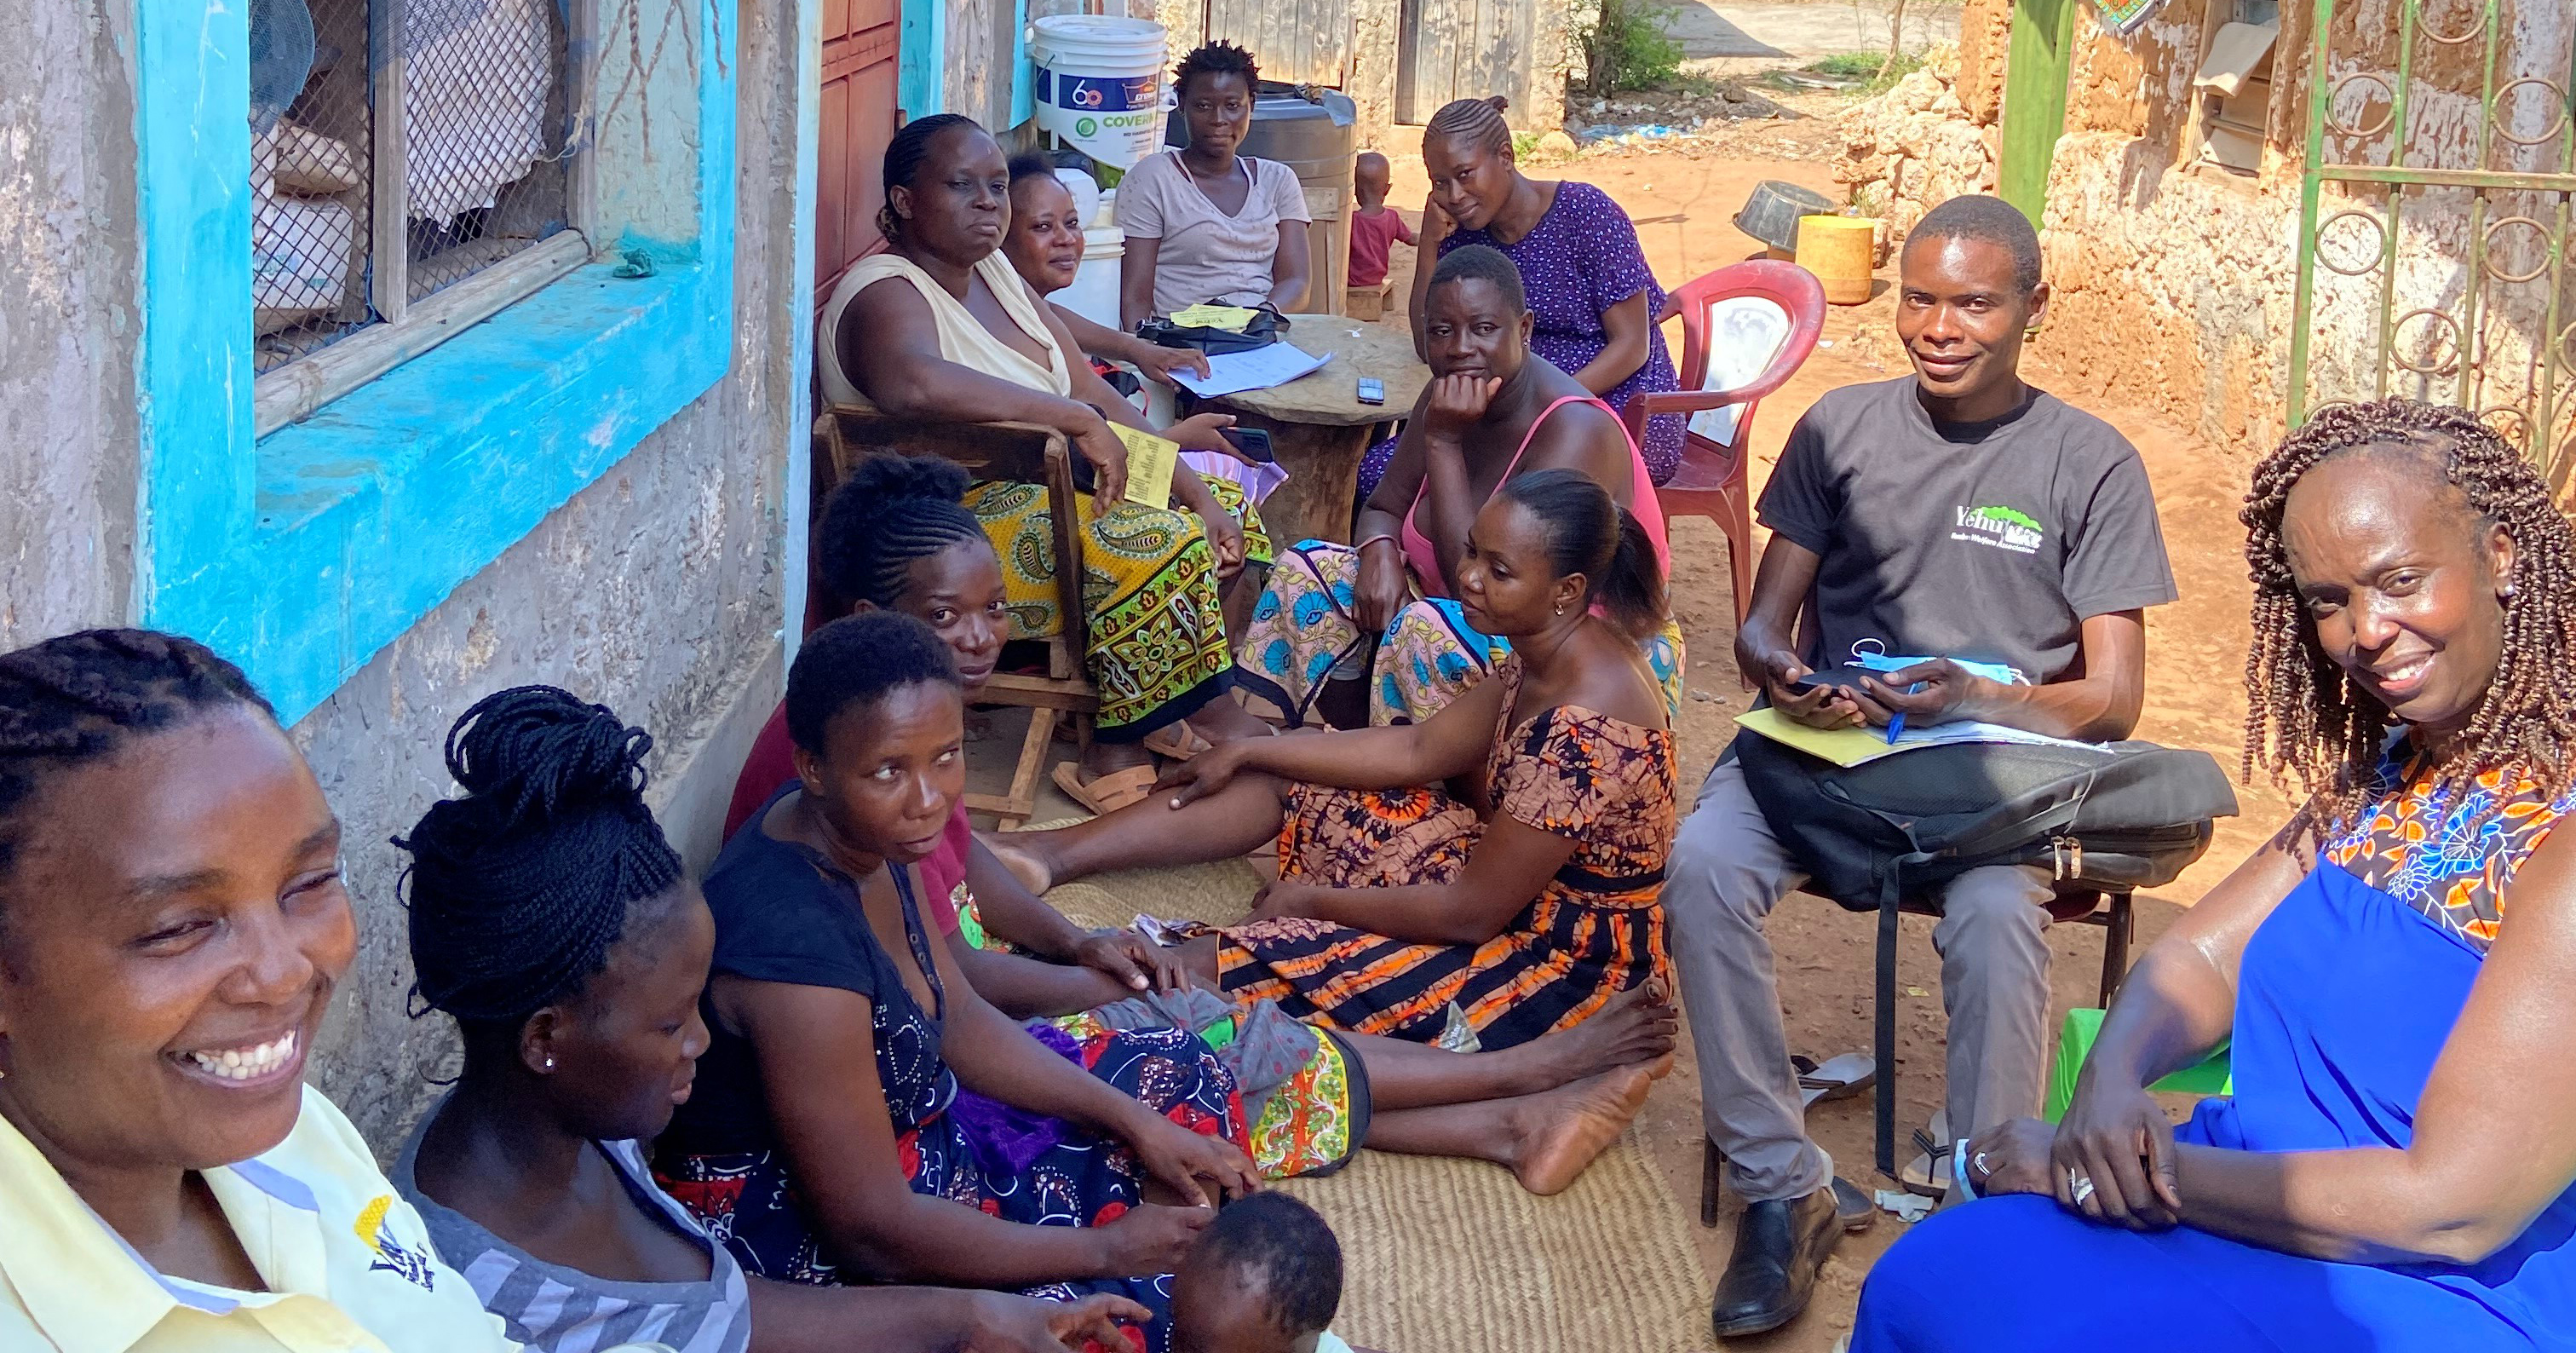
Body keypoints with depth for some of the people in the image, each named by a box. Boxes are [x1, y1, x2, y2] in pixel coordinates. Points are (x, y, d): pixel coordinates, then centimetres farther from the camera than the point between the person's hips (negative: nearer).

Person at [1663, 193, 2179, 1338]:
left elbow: (2112, 700, 0)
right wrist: (1777, 666, -15)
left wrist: (1976, 702, -20)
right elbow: (1763, 622, 11)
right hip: (1828, 732, 2)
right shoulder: (1840, 427, 10)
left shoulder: (2090, 465, 3)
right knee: (1703, 864, -29)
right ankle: (1779, 1189, -20)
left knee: (1994, 916, -36)